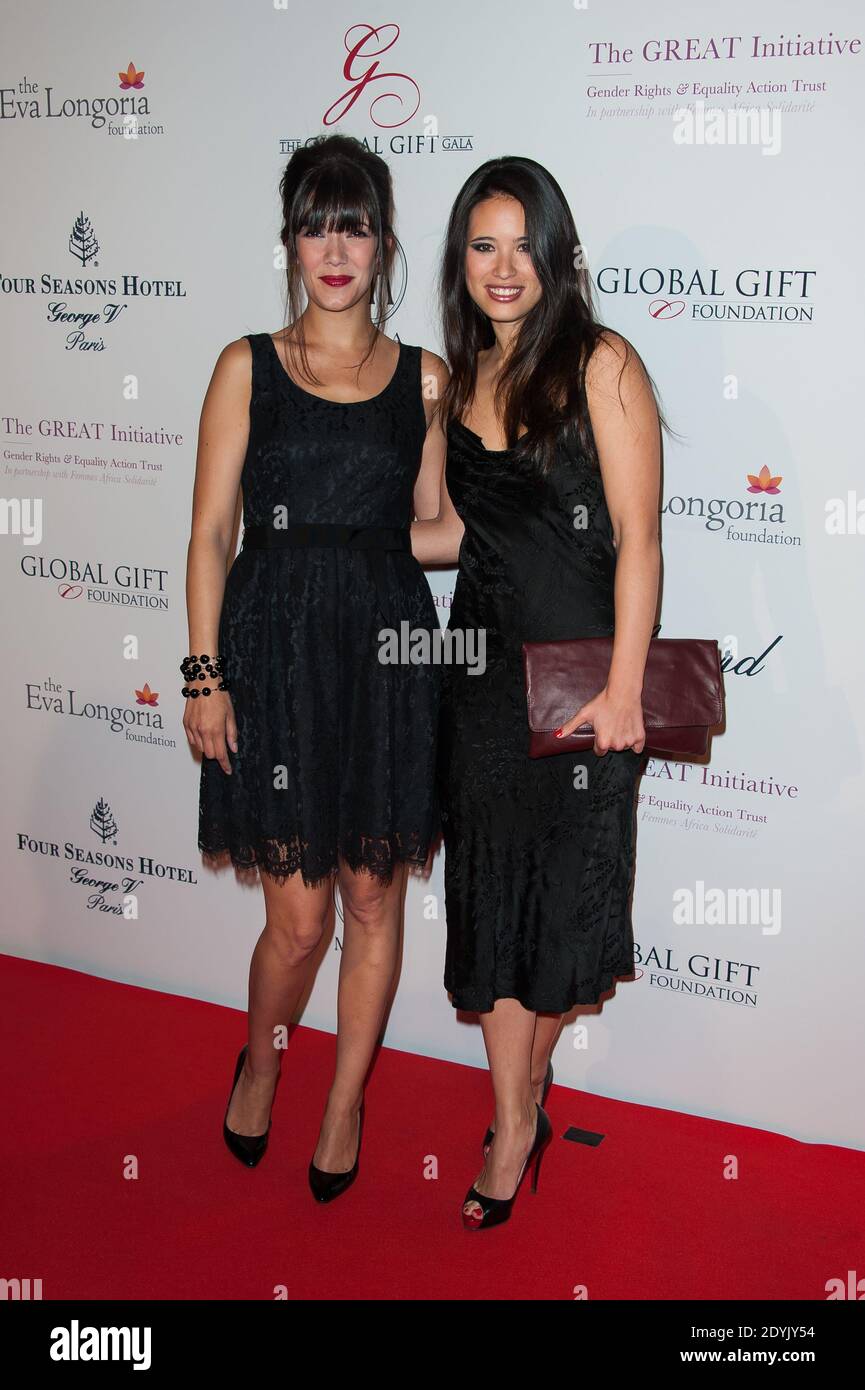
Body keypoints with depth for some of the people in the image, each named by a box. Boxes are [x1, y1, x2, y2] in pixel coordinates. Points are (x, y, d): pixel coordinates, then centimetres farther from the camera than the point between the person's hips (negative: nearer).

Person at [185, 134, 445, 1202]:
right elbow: (210, 531, 0)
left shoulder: (424, 377, 8)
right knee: (297, 915, 0)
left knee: (373, 897, 8)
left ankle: (345, 1104, 29)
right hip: (276, 644, -2)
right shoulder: (247, 367, 3)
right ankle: (259, 1063, 32)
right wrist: (203, 673, -5)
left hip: (389, 647, 2)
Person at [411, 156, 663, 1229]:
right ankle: (515, 1122, 21)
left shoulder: (600, 364, -8)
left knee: (562, 889, 8)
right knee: (492, 889, 7)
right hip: (483, 663, 5)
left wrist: (623, 686, -17)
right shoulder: (459, 378, 9)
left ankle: (526, 1083, 31)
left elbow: (637, 535, -12)